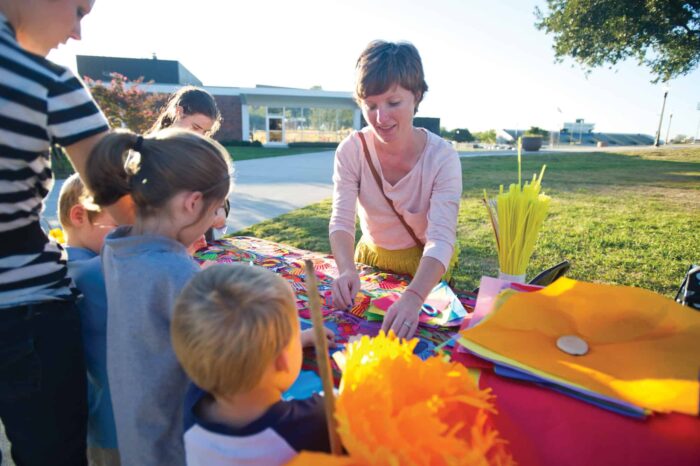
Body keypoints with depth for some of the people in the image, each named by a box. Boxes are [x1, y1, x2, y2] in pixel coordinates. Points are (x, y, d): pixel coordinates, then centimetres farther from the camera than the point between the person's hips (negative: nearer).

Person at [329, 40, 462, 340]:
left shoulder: (442, 157, -22)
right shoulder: (351, 151, -16)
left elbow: (441, 238, -31)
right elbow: (341, 221, -22)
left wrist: (414, 296, -49)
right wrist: (346, 270, -42)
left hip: (425, 265, -1)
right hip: (371, 258, 2)